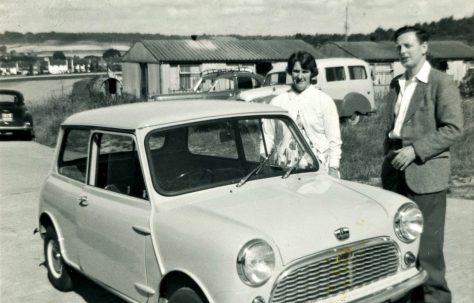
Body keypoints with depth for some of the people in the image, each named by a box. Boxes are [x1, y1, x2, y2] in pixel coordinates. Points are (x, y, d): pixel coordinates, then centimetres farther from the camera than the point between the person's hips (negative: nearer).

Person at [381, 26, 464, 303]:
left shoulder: (442, 83, -6)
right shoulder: (397, 84, 16)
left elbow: (454, 129, -12)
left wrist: (415, 150, -17)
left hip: (425, 174, -6)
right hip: (397, 174, 6)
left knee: (426, 245, -3)